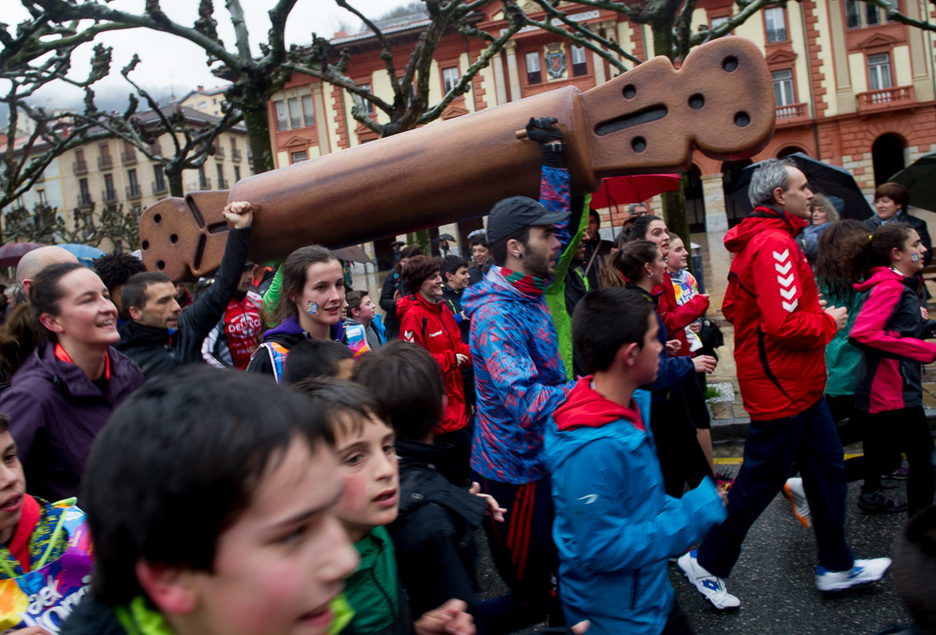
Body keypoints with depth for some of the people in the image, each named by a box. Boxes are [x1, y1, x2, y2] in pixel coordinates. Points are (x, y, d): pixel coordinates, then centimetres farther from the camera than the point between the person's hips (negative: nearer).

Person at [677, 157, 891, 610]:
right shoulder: (774, 242, -22)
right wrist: (828, 322, -9)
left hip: (794, 384, 10)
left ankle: (836, 567, 32)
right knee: (761, 480, 2)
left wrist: (813, 312, 11)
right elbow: (784, 324, -29)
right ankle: (707, 563, 19)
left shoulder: (757, 240, 11)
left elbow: (732, 307, 17)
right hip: (781, 386, -10)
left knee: (827, 465, 18)